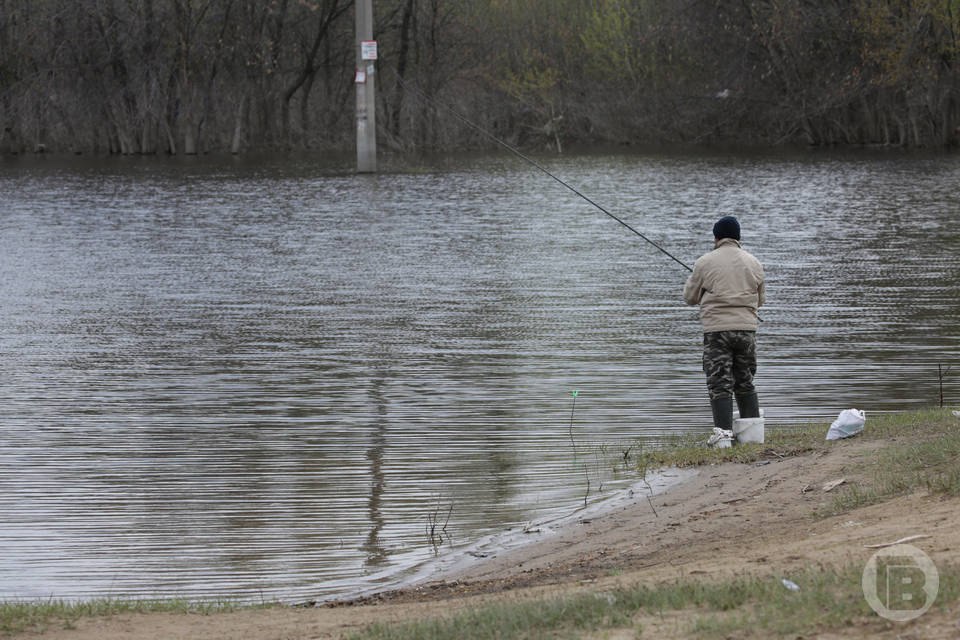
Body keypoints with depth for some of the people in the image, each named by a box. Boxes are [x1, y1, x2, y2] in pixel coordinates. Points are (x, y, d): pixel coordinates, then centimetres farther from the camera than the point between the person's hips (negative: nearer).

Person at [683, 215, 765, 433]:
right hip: (747, 328, 4)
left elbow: (690, 297, 6)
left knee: (720, 385, -3)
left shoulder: (705, 262, -3)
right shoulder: (754, 264, 7)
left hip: (716, 328, -4)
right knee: (745, 383, 14)